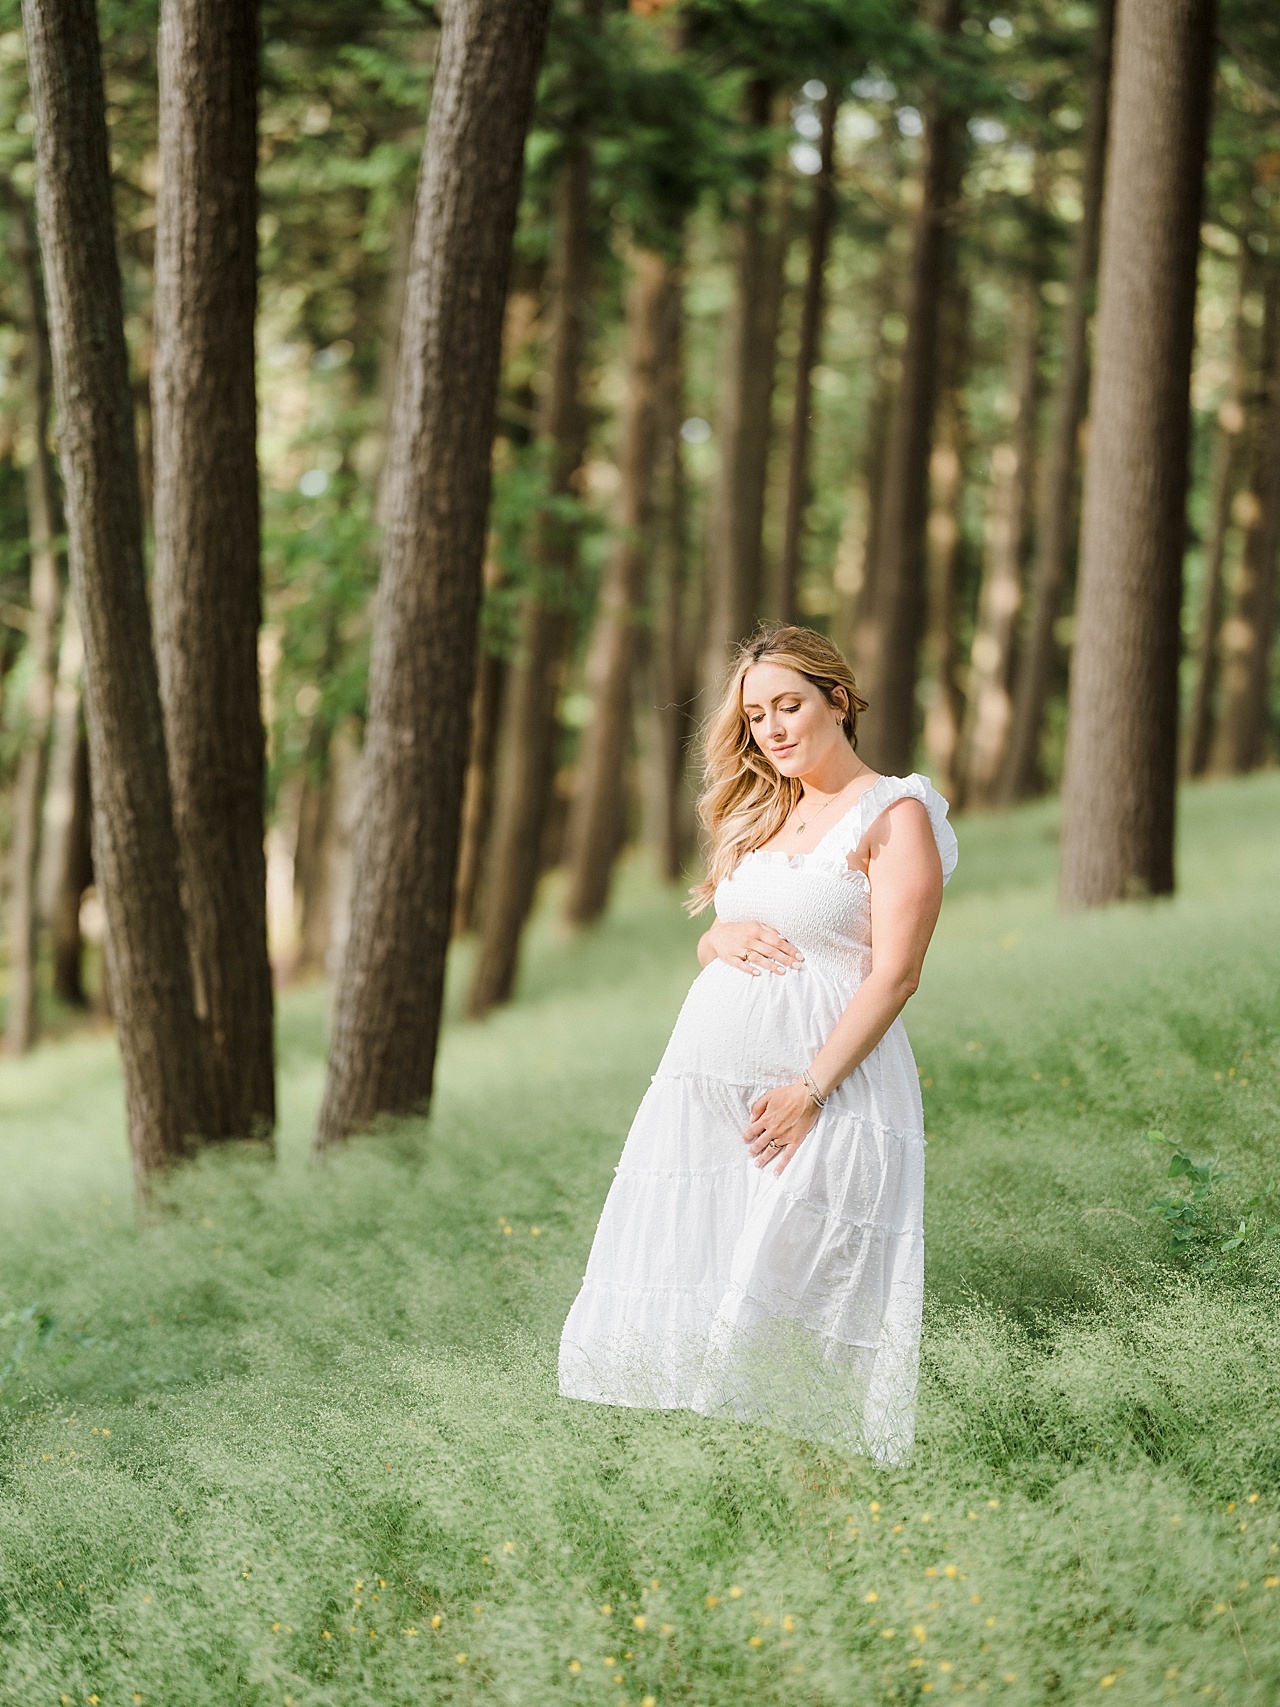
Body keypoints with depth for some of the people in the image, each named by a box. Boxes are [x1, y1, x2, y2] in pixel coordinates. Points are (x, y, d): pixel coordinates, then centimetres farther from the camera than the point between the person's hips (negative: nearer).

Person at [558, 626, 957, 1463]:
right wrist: (723, 939, 1)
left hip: (826, 1079, -7)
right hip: (708, 1076, 7)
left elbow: (894, 976, -11)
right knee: (684, 1293, 1)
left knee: (786, 1301, -13)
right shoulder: (760, 816, 19)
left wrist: (810, 1091, -19)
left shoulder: (896, 815, -3)